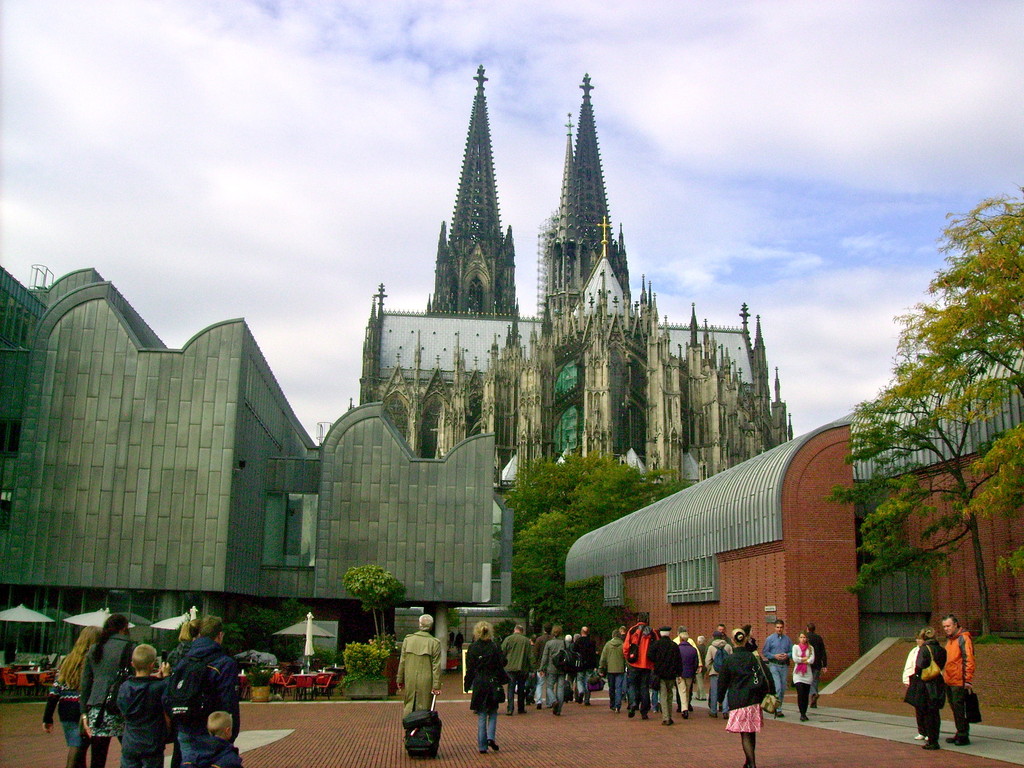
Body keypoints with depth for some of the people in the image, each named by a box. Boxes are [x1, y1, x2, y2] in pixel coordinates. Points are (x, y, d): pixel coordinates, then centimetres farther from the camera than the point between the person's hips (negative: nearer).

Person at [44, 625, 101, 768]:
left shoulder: (67, 661, 11)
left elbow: (54, 691, 10)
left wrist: (47, 718, 13)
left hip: (65, 713, 6)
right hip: (85, 712, -6)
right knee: (77, 753, -3)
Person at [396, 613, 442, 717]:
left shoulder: (408, 639, 0)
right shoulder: (435, 642, -7)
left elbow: (402, 661, 4)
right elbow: (436, 666, -7)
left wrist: (400, 680, 12)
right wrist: (436, 685, -4)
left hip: (409, 681, 2)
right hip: (426, 682, -2)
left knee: (409, 706, 13)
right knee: (424, 708, 6)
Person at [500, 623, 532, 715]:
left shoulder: (508, 639, -4)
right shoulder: (527, 641, 0)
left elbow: (502, 653, -3)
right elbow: (530, 656, 3)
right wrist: (530, 668, 10)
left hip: (510, 667, -1)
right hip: (523, 669, 1)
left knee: (511, 688, 2)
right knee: (521, 688, 14)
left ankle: (510, 709, -8)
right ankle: (521, 709, 19)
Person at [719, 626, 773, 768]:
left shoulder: (728, 660, -5)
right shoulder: (753, 657, 1)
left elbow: (722, 682, 2)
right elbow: (766, 676, 0)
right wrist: (771, 693, 9)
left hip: (737, 701, -3)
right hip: (754, 699, 3)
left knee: (745, 735, -1)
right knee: (752, 733, 16)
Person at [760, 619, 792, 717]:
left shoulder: (787, 639, 8)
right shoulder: (770, 639, 0)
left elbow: (792, 651, 11)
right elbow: (764, 652, 0)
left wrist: (787, 655, -10)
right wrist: (774, 656, -13)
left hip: (784, 666, 4)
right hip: (773, 665, -4)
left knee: (783, 688, 8)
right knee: (777, 687, -13)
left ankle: (779, 707, 20)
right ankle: (777, 709, -10)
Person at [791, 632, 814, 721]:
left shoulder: (810, 648, 8)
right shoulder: (795, 647, 5)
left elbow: (812, 660, -4)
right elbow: (795, 659, -8)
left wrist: (800, 660, -7)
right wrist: (805, 658, -4)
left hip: (807, 673, 2)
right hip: (798, 674, -2)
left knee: (806, 695, 3)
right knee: (800, 694, -13)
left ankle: (804, 713, 13)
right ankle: (802, 714, -11)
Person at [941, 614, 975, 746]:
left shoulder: (963, 638, -11)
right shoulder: (949, 639, 17)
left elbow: (969, 660, -16)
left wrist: (968, 679, -20)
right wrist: (945, 675, 22)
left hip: (959, 681, -9)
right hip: (949, 681, 9)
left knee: (959, 708, -5)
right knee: (954, 708, 14)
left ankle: (963, 736, 2)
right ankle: (960, 734, 22)